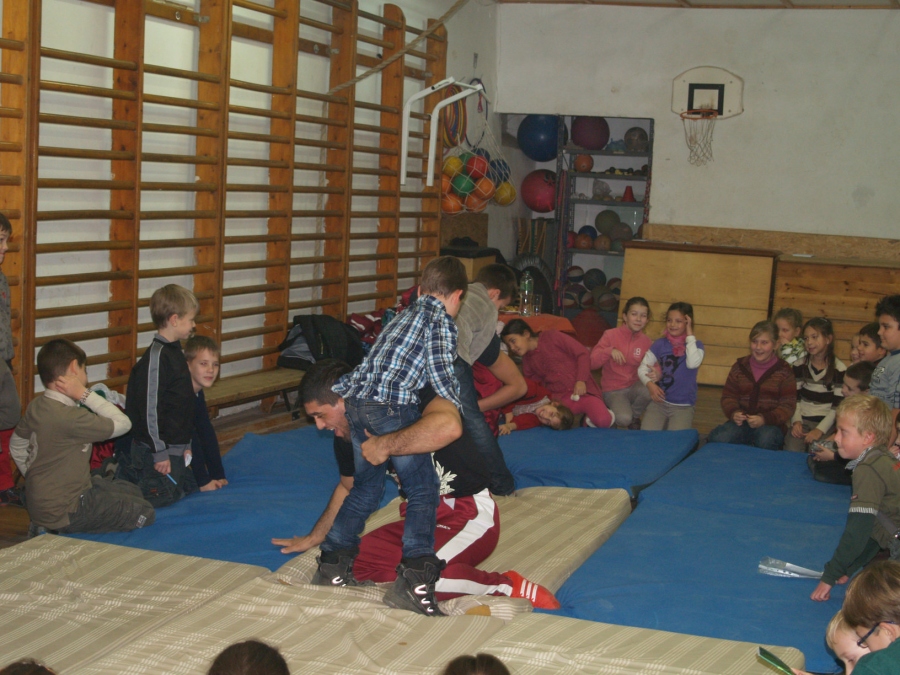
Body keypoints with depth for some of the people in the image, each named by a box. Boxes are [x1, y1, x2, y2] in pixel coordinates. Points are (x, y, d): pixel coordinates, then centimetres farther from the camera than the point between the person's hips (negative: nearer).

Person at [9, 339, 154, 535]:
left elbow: (16, 445, 13)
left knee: (132, 491, 21)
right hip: (63, 512, -9)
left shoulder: (36, 406, 0)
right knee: (145, 513, -4)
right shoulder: (71, 417, -28)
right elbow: (123, 424, -21)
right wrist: (85, 394, -20)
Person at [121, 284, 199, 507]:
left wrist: (185, 443, 20)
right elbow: (150, 407, -22)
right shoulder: (157, 357, -20)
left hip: (175, 445, 10)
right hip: (157, 447, -10)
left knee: (188, 486, 18)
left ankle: (127, 470, 20)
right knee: (163, 495, -6)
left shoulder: (175, 352, 11)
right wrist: (159, 452, -19)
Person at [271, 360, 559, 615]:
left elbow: (448, 426, -43)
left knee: (411, 578, -32)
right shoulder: (347, 435, 5)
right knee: (353, 564, -10)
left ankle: (509, 587, -14)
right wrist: (314, 538, 37)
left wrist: (385, 445, -32)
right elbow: (348, 487, 27)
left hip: (470, 512, -8)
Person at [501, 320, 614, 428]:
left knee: (604, 421, -31)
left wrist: (581, 380, -16)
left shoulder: (552, 337, -1)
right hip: (560, 399, 5)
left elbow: (583, 353, -4)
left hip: (582, 390, -5)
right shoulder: (527, 361, 14)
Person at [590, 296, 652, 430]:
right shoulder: (610, 335, -7)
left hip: (634, 387, 3)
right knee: (623, 419, -32)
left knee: (648, 391, -32)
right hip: (613, 390, -3)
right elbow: (591, 363, -13)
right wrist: (609, 351, -30)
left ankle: (634, 418, -1)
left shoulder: (646, 341, 2)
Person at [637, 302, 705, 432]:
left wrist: (689, 334, -17)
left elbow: (693, 363, -24)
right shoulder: (660, 344, 2)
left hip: (683, 406, -1)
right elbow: (642, 368, 1)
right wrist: (650, 384, -20)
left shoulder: (695, 345, -2)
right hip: (659, 402, 1)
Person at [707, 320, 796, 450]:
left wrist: (764, 419, -20)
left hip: (771, 424, -2)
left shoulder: (784, 371, 4)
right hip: (741, 421, 2)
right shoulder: (739, 367, 13)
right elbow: (728, 396, 13)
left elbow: (787, 405, -2)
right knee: (718, 438, -29)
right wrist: (733, 413, -12)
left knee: (766, 440, -38)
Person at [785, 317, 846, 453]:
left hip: (826, 422, -2)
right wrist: (796, 421, -9)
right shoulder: (800, 365, 9)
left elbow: (837, 406, -5)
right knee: (791, 449, -24)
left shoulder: (839, 369, -2)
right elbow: (794, 398, 8)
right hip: (802, 420, 2)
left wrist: (820, 429, -14)